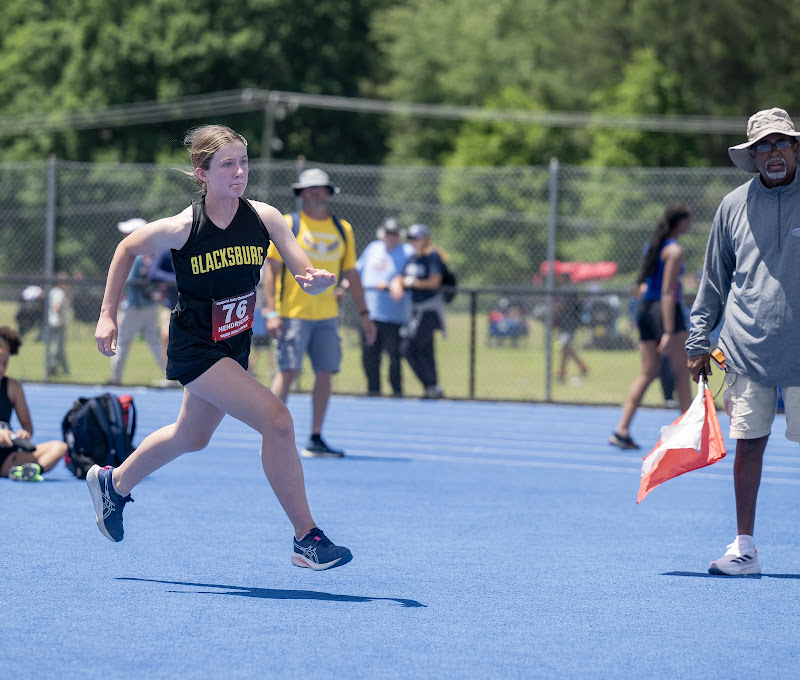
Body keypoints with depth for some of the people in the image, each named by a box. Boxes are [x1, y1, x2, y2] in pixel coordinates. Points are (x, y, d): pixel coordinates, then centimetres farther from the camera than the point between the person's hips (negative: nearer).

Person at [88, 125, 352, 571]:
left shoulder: (264, 218, -12)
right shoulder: (182, 228, -20)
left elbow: (308, 277, -14)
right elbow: (127, 249, -1)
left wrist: (322, 280, -37)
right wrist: (108, 314, -1)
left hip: (234, 347, 6)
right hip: (196, 347, -6)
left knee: (192, 437, 26)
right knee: (277, 420, -22)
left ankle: (114, 484, 52)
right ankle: (306, 538, -14)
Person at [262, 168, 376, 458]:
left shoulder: (342, 229, 11)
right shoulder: (287, 225, -1)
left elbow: (351, 274, 17)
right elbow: (271, 269, -4)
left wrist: (364, 314, 13)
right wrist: (271, 312, -12)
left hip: (327, 315, 4)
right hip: (293, 313, -4)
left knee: (325, 374, 1)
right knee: (288, 371, -8)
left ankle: (315, 440, 8)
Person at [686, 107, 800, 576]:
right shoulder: (734, 206, 8)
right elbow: (714, 279, 14)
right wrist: (699, 342, 11)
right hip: (746, 350, 2)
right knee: (749, 444, 4)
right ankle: (744, 548, 10)